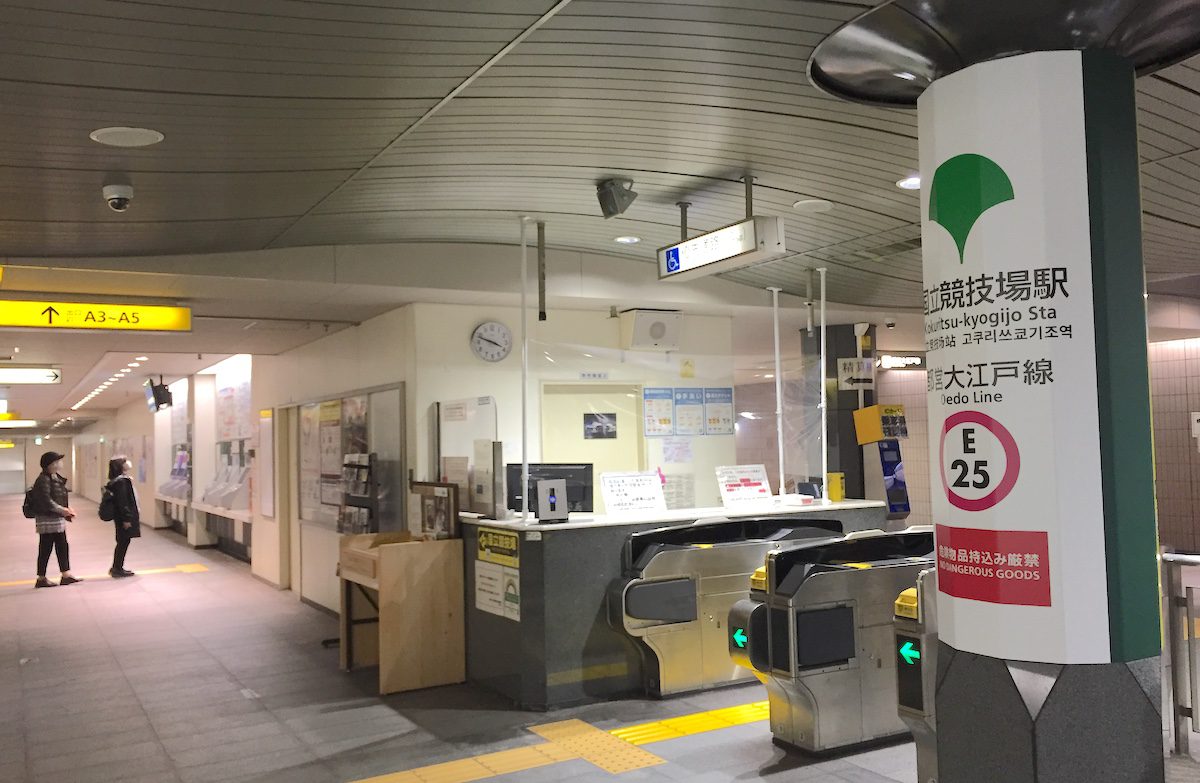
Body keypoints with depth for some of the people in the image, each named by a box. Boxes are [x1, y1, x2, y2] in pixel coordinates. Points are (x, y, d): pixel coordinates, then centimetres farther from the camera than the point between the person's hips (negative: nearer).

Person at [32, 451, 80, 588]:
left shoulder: (57, 478, 12)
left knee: (62, 547, 12)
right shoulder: (43, 480, -16)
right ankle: (41, 579, 9)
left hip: (58, 519, 10)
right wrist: (62, 510, -22)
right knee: (45, 548, -1)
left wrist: (67, 509, 4)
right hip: (47, 520, -10)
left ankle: (66, 575, 19)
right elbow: (46, 501, -24)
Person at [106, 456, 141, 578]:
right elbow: (121, 502, -21)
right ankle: (117, 569, 5)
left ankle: (116, 568, 24)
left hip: (125, 516, 10)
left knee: (123, 542, 15)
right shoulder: (121, 481, -18)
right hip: (124, 517, -10)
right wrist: (126, 519, -21)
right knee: (123, 541, -2)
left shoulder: (124, 479, 13)